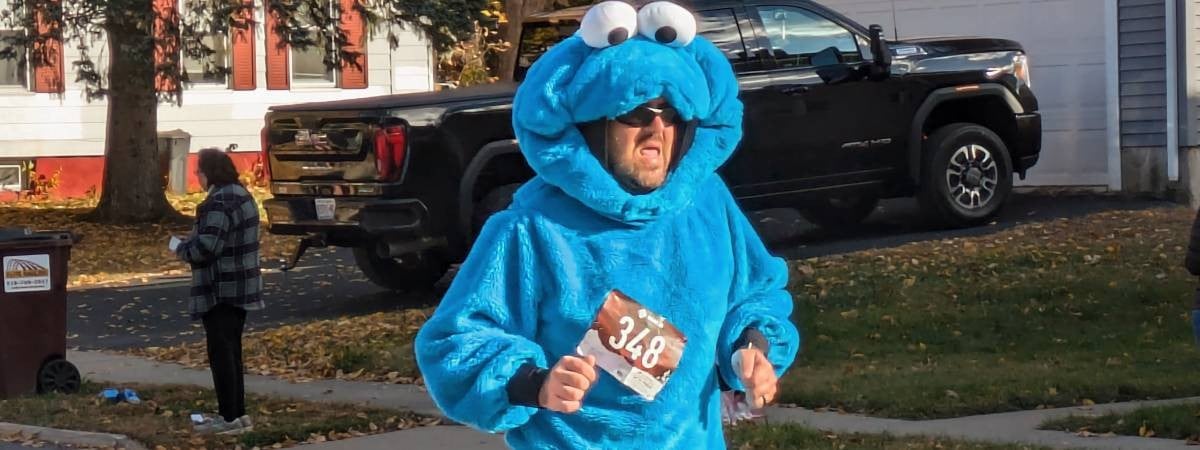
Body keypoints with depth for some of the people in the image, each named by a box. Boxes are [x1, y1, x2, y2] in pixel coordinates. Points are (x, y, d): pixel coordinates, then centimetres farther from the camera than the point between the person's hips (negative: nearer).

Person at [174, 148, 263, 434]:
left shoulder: (218, 203, -21)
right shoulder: (242, 196, 12)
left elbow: (205, 248, -27)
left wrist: (182, 249, -7)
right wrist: (192, 244, 13)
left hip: (221, 291, -10)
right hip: (242, 289, 10)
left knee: (221, 353, -4)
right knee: (232, 352, 16)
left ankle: (230, 418, -2)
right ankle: (238, 414, 21)